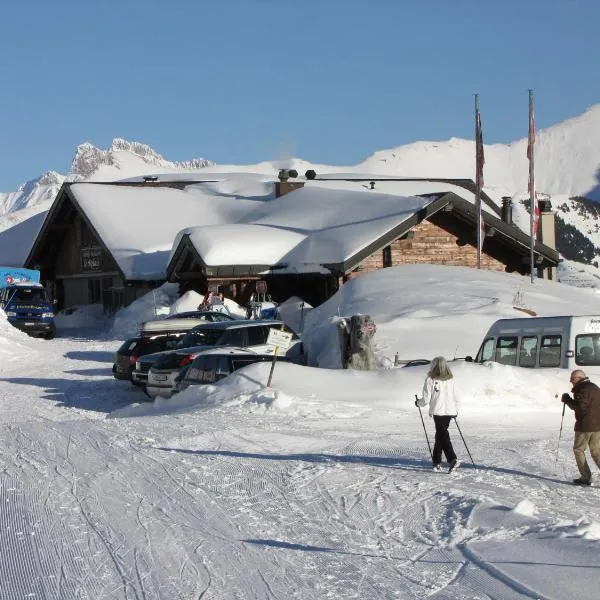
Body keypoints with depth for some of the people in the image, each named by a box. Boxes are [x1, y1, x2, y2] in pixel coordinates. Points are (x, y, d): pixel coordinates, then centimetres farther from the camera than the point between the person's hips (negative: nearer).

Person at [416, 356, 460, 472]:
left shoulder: (431, 380, -7)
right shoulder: (450, 379, 7)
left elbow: (426, 399, -7)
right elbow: (454, 397, 12)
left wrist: (418, 403, 13)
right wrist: (456, 410, 25)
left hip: (438, 411, -5)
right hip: (450, 411, 5)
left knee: (443, 435, -5)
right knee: (440, 435, 15)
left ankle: (452, 459, -20)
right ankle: (437, 461, 20)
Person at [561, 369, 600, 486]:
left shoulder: (583, 389, -14)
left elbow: (580, 407, -21)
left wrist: (568, 400, -10)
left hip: (585, 426, -8)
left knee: (578, 450, 6)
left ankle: (586, 477, 3)